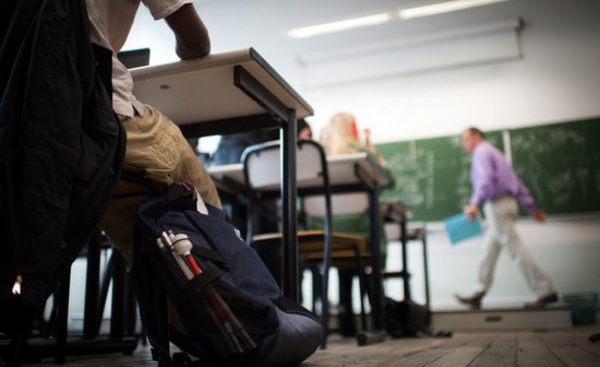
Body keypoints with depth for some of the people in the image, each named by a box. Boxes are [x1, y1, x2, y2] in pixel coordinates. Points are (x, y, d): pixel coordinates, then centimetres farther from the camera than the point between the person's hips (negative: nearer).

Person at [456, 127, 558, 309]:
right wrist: (532, 208, 22)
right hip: (508, 203, 10)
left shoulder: (481, 152, -4)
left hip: (497, 205, -10)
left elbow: (486, 179, -23)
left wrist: (476, 203, -35)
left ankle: (546, 291, -5)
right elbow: (517, 182, 23)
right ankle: (478, 294, 19)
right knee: (489, 251, 12)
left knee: (517, 250, -8)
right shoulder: (493, 152, 25)